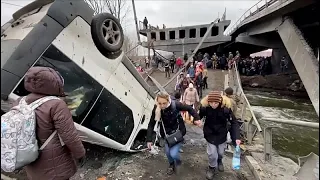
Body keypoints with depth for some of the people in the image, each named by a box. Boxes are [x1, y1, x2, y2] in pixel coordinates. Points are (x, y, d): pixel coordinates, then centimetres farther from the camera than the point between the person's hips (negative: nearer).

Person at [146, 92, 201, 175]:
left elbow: (189, 108, -13)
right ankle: (171, 164, 47)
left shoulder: (175, 105, -27)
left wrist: (196, 118, -20)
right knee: (167, 151, 10)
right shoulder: (156, 109, -19)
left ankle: (178, 162, 27)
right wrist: (149, 139, -17)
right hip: (167, 133, 3)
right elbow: (151, 124, -13)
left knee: (173, 153, -11)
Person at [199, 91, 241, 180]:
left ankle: (219, 160, 58)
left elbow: (234, 123, -18)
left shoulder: (226, 108, -27)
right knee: (212, 154, -2)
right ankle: (212, 167, 33)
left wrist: (236, 137, -24)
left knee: (221, 152, 20)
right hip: (210, 134, -1)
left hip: (222, 134, 1)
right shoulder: (205, 107, -26)